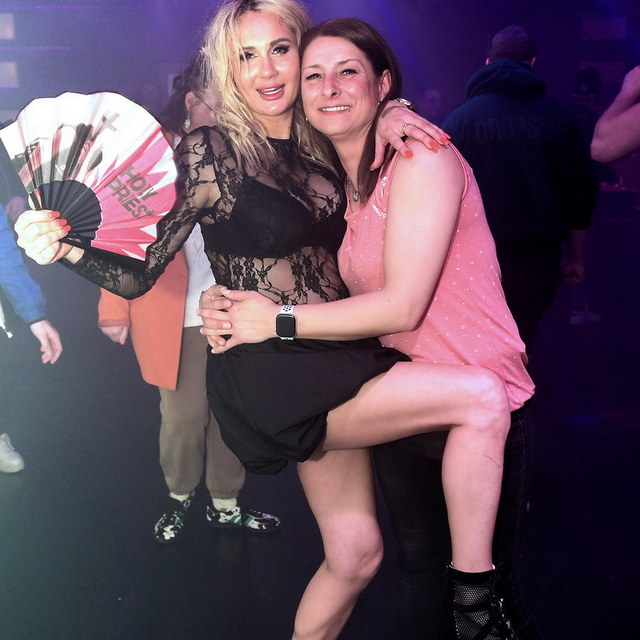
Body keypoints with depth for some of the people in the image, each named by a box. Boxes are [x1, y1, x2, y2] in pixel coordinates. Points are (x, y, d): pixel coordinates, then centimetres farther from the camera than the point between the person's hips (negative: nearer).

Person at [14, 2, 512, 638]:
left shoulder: (317, 142, 8)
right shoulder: (208, 151, -8)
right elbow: (140, 273, -5)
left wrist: (387, 110, 7)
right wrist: (64, 248, -23)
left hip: (336, 363, 7)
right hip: (271, 376, -7)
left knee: (355, 554, 11)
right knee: (482, 397, -15)